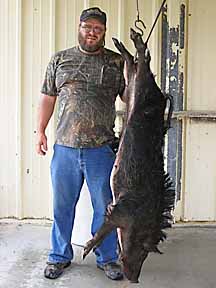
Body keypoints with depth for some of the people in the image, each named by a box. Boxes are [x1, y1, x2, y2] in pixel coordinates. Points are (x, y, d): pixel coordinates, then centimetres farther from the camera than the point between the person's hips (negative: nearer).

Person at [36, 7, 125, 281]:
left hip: (102, 148, -1)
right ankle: (59, 256, 30)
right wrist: (40, 131, 6)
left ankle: (107, 258, 26)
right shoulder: (59, 59, 9)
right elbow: (47, 97, 12)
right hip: (64, 148, 1)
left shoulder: (117, 62, 5)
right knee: (62, 206, 12)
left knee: (106, 207, 8)